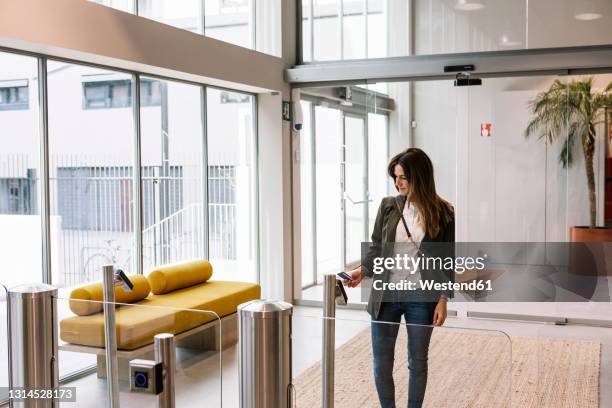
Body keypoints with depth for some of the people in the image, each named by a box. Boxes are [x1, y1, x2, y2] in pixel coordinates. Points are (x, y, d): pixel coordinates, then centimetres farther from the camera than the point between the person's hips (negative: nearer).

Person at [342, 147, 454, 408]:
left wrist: (443, 300, -6)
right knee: (382, 362, 8)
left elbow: (447, 260, -2)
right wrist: (362, 271, -13)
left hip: (421, 298, -2)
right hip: (386, 295, 2)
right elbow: (376, 248, 5)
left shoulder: (443, 213, -5)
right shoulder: (388, 206, 0)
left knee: (417, 362, 13)